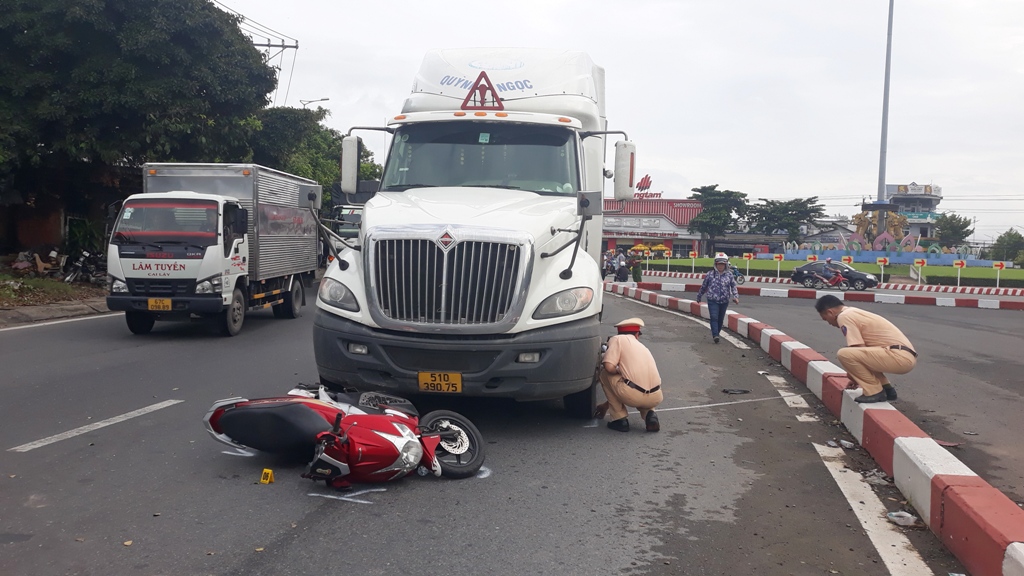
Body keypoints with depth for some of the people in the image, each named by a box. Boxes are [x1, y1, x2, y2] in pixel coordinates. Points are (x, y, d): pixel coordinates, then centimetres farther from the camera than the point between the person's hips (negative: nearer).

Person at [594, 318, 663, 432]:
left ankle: (619, 419, 15)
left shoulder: (617, 339, 8)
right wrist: (606, 405, 47)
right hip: (656, 398, 7)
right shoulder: (643, 347, 28)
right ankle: (649, 414, 10)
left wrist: (618, 370, 17)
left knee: (604, 373, 18)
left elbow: (609, 367, -9)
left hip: (634, 396, -6)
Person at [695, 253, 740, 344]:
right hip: (712, 300, -2)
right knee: (714, 317, -15)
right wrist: (699, 296, 18)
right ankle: (715, 336, -21)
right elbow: (704, 286, 9)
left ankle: (715, 334, 25)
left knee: (720, 319, 9)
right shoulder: (710, 274, -1)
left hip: (724, 301, 2)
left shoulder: (729, 275, 2)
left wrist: (735, 296, -13)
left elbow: (733, 286, 2)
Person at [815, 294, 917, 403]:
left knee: (844, 354, -18)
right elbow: (862, 348, 32)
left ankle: (874, 392, -6)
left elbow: (859, 349, -9)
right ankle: (886, 388, 20)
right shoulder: (854, 313, 23)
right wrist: (855, 378, 39)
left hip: (899, 357, -10)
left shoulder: (844, 316, -6)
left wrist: (853, 378, 6)